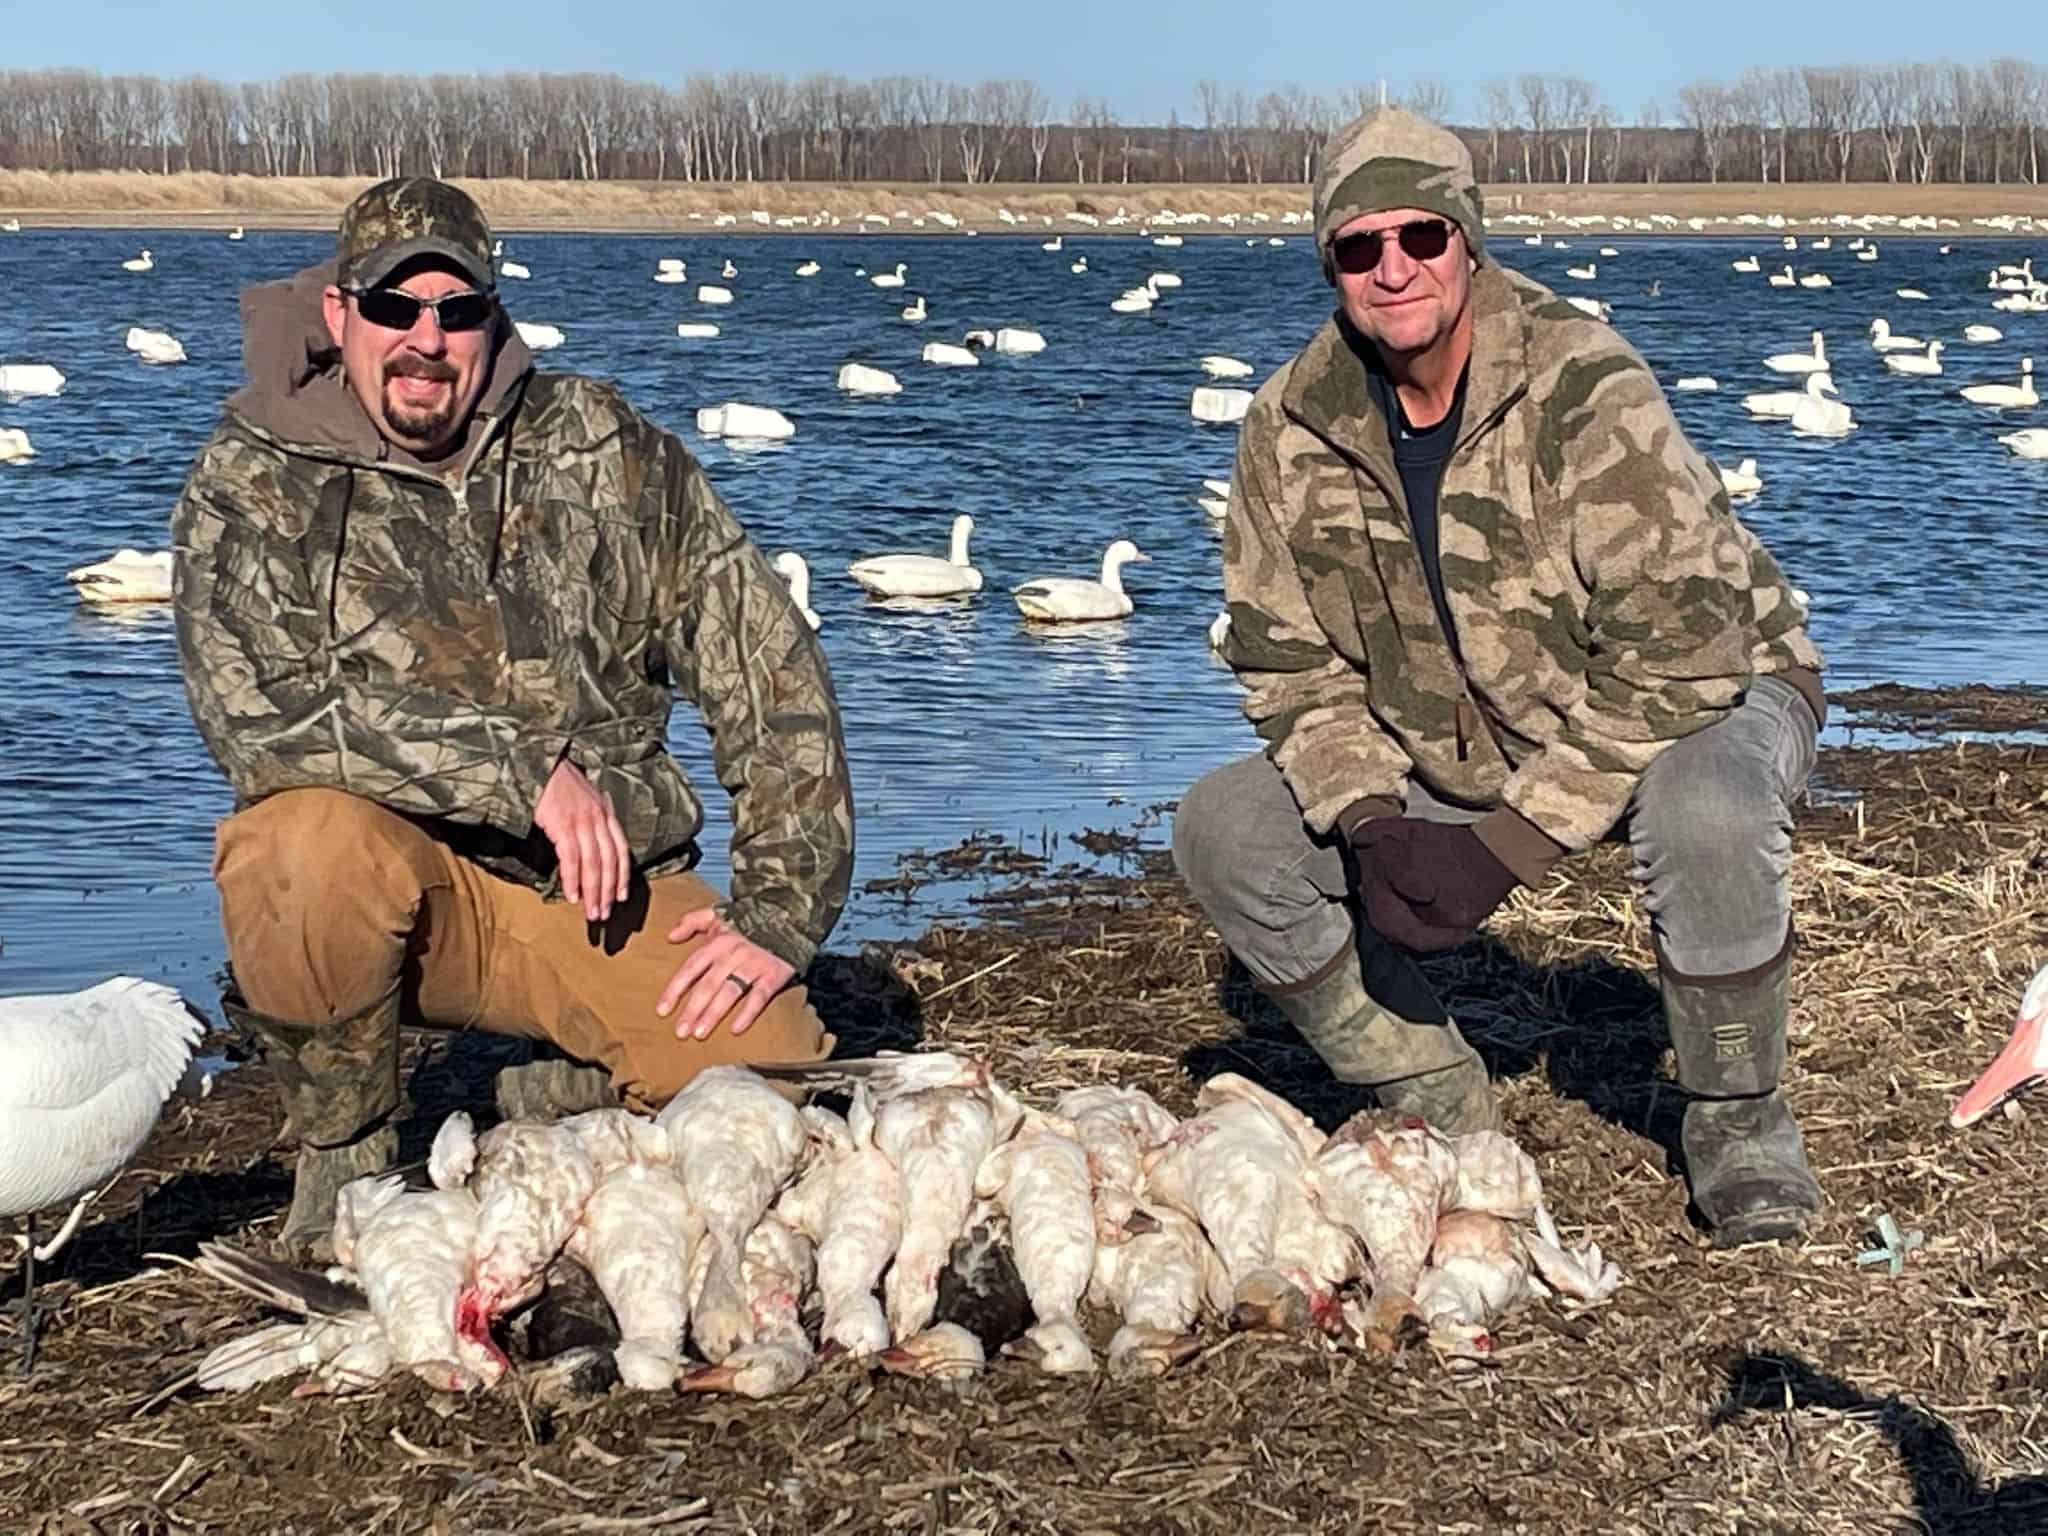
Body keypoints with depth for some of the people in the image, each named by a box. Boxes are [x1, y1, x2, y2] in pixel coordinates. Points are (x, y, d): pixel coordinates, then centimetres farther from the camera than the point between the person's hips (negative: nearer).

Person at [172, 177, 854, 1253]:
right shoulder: (253, 481, -5)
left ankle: (558, 1104, 14)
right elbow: (257, 714, -22)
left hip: (607, 883, 2)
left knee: (780, 1079, -21)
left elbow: (770, 673, 0)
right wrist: (524, 769, -27)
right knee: (314, 844, -36)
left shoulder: (604, 452, 0)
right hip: (398, 871, -1)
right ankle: (345, 1156, -7)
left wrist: (781, 910, -9)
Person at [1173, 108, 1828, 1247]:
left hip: (1700, 695, -5)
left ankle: (1740, 1123, -12)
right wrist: (1371, 825, -21)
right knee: (1227, 834, -11)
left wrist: (1510, 846, -30)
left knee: (1703, 809, -40)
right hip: (1450, 751, 5)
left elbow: (1677, 652, -29)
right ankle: (1445, 1111, 4)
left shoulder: (1587, 392, -27)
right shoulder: (1295, 426, -10)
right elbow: (1288, 659, -4)